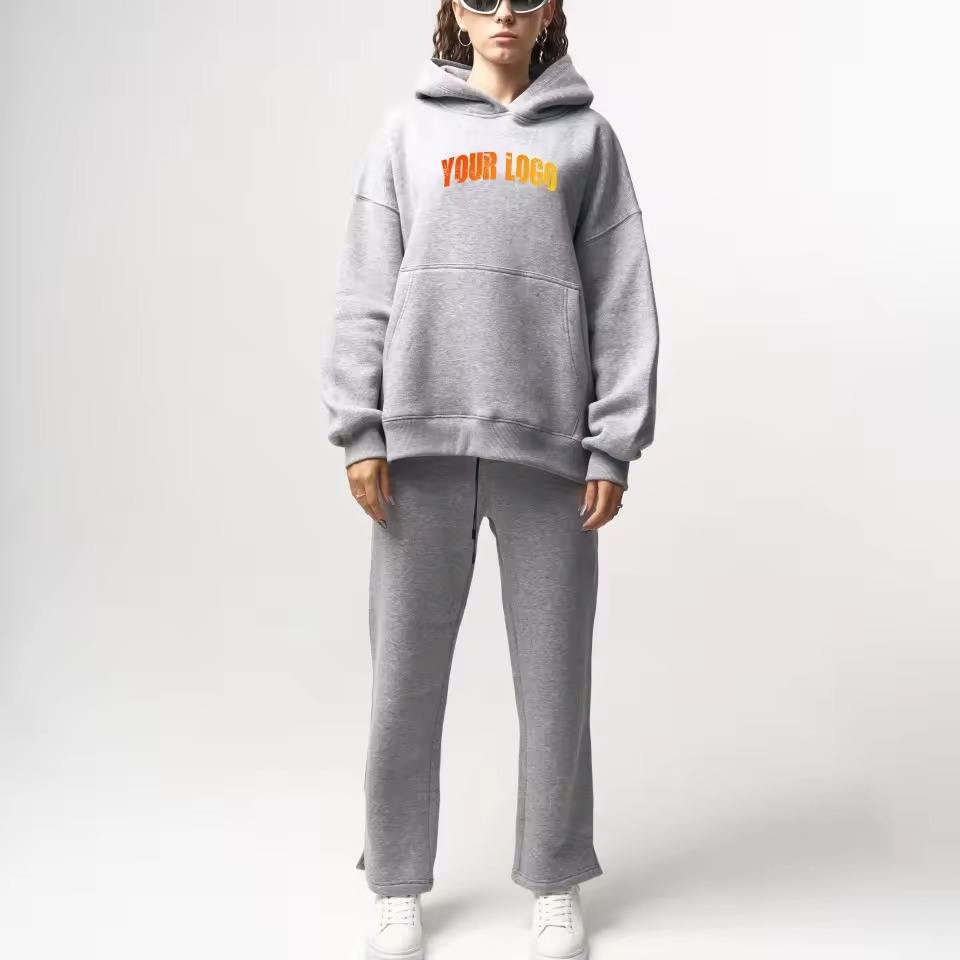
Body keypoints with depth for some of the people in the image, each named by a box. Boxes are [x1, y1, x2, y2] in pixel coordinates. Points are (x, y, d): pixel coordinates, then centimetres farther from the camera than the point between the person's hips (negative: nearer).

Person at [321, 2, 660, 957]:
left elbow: (621, 301, 5)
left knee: (554, 679, 6)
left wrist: (613, 444, -2)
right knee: (405, 678, 6)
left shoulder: (587, 136, 11)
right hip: (422, 440, 1)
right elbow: (366, 290, 6)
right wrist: (359, 431, -3)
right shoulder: (408, 130, 12)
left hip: (548, 444, 0)